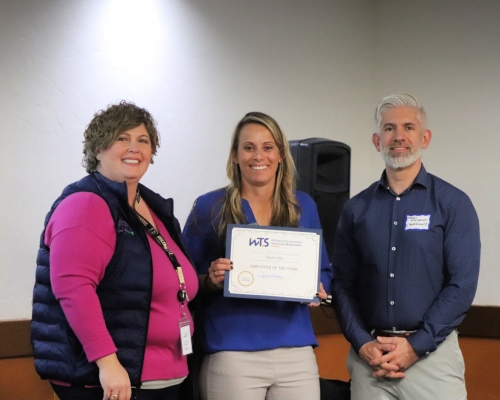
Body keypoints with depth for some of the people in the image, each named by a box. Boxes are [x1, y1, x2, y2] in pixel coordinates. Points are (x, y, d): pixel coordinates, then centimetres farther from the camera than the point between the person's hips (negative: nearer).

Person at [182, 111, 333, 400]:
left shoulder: (304, 206, 10)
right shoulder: (210, 206, 1)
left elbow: (325, 272, 16)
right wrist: (210, 281, -17)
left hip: (296, 351, 3)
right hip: (232, 354, -3)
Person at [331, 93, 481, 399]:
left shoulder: (453, 204, -1)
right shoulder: (357, 209, 8)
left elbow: (462, 285, -8)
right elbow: (343, 284, 6)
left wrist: (416, 345, -13)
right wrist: (362, 344, -8)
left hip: (432, 352, -2)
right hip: (369, 356, 2)